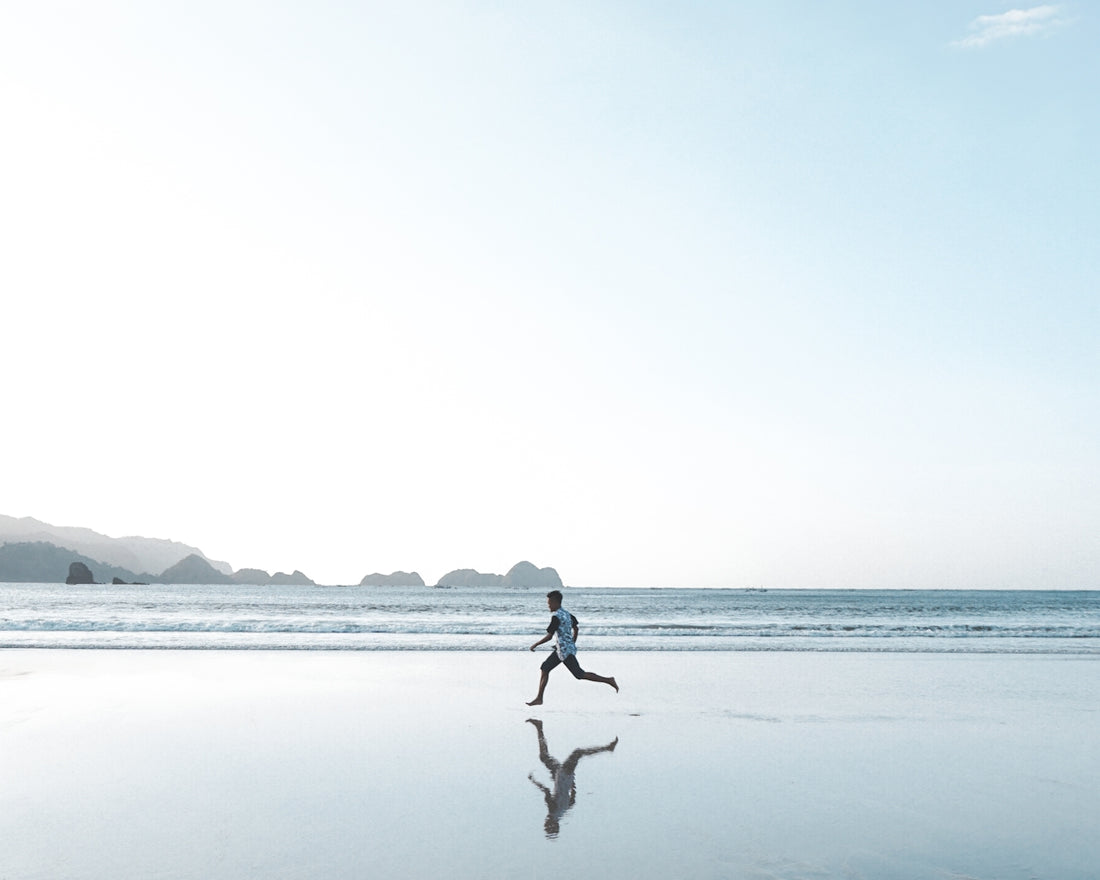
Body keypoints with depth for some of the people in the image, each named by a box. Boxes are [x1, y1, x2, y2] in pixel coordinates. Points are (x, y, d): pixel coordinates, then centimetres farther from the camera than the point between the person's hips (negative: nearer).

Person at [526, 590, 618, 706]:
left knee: (580, 674, -6)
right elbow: (575, 628, 20)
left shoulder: (556, 617, -19)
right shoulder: (566, 613, 10)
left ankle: (608, 680, -1)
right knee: (545, 668, 9)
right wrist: (572, 644, 28)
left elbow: (549, 636, -22)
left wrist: (535, 645, -12)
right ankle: (539, 699, 11)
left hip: (565, 650, -10)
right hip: (560, 650, 10)